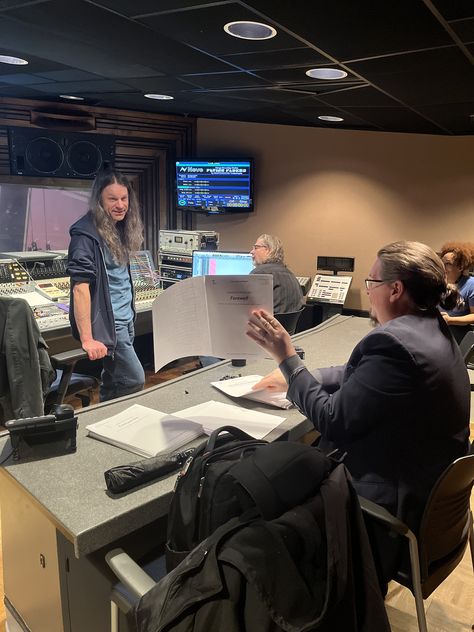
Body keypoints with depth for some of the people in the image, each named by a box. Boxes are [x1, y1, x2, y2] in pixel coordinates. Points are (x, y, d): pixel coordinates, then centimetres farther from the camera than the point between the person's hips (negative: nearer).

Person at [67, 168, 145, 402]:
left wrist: (129, 312, 14)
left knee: (113, 382, 16)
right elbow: (80, 286, -23)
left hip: (125, 319, 8)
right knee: (135, 380, -4)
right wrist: (87, 339, -28)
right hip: (106, 322, -8)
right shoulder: (86, 234, -17)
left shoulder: (120, 229, 8)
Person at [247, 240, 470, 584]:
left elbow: (332, 421, -23)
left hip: (397, 502, -9)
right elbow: (357, 376, 12)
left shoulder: (394, 343, -29)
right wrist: (292, 375, 9)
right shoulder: (432, 330, 3)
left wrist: (287, 357, -17)